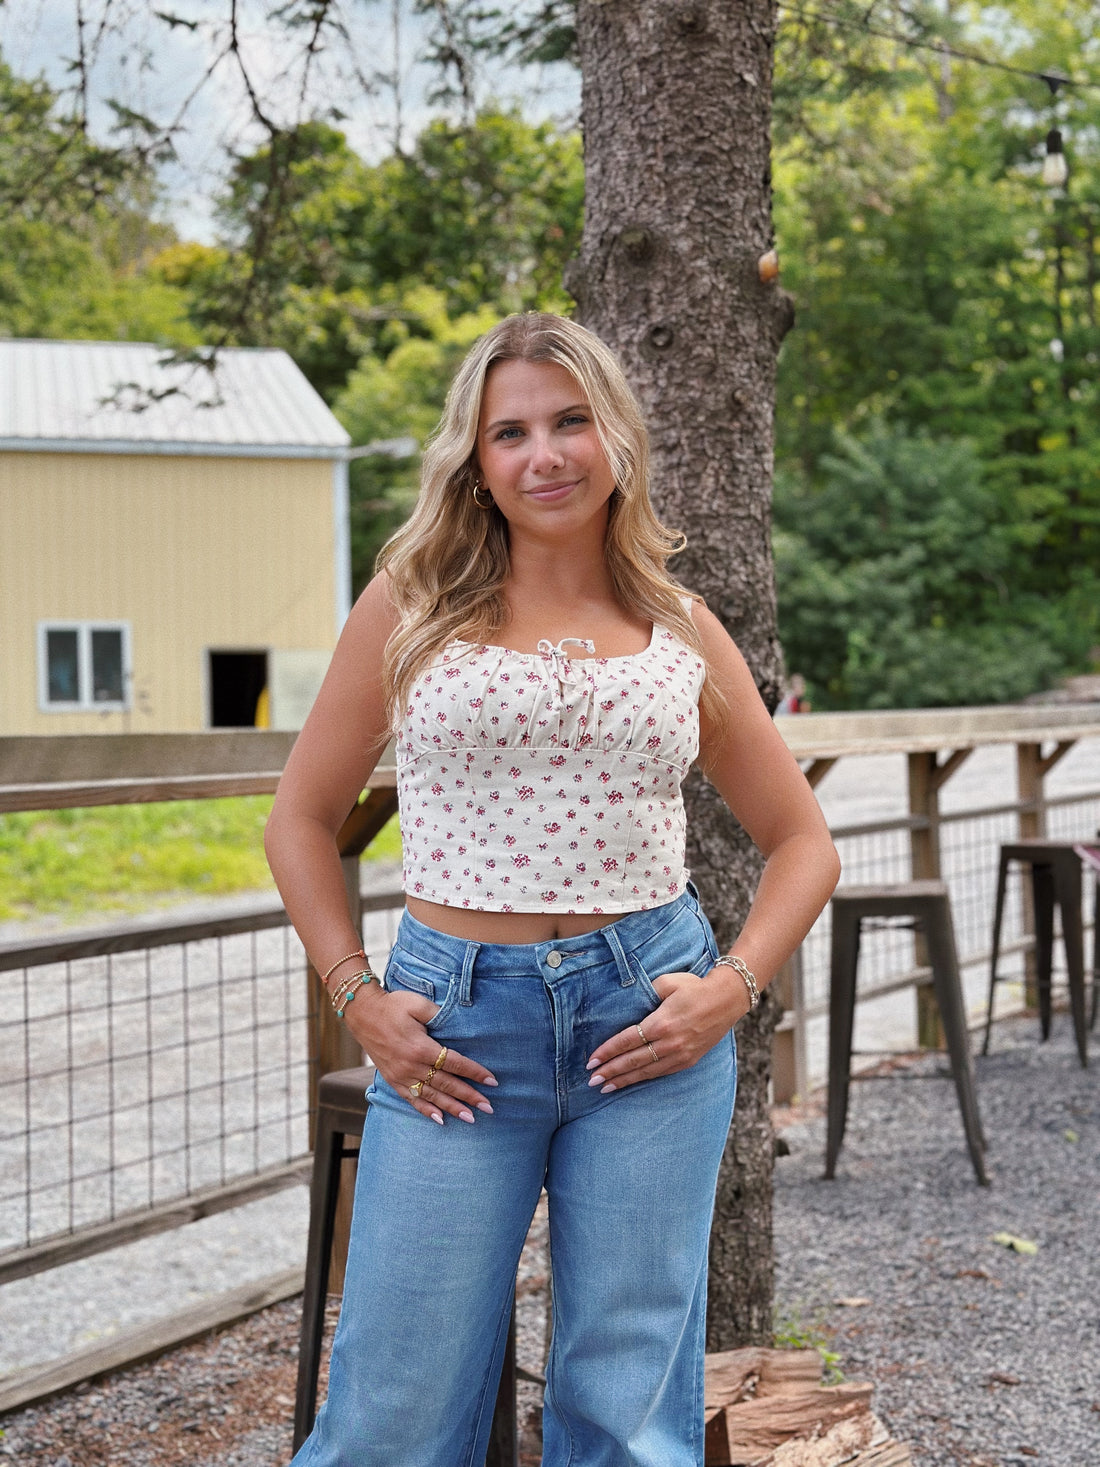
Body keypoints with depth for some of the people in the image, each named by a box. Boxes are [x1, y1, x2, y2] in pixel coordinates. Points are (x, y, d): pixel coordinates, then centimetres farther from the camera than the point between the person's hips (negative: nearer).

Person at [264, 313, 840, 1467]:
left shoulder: (681, 632, 8)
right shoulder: (414, 604, 4)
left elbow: (800, 840, 15)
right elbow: (302, 820, 9)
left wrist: (734, 985, -1)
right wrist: (356, 998, -3)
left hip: (648, 1019, 1)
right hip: (458, 1022, -1)